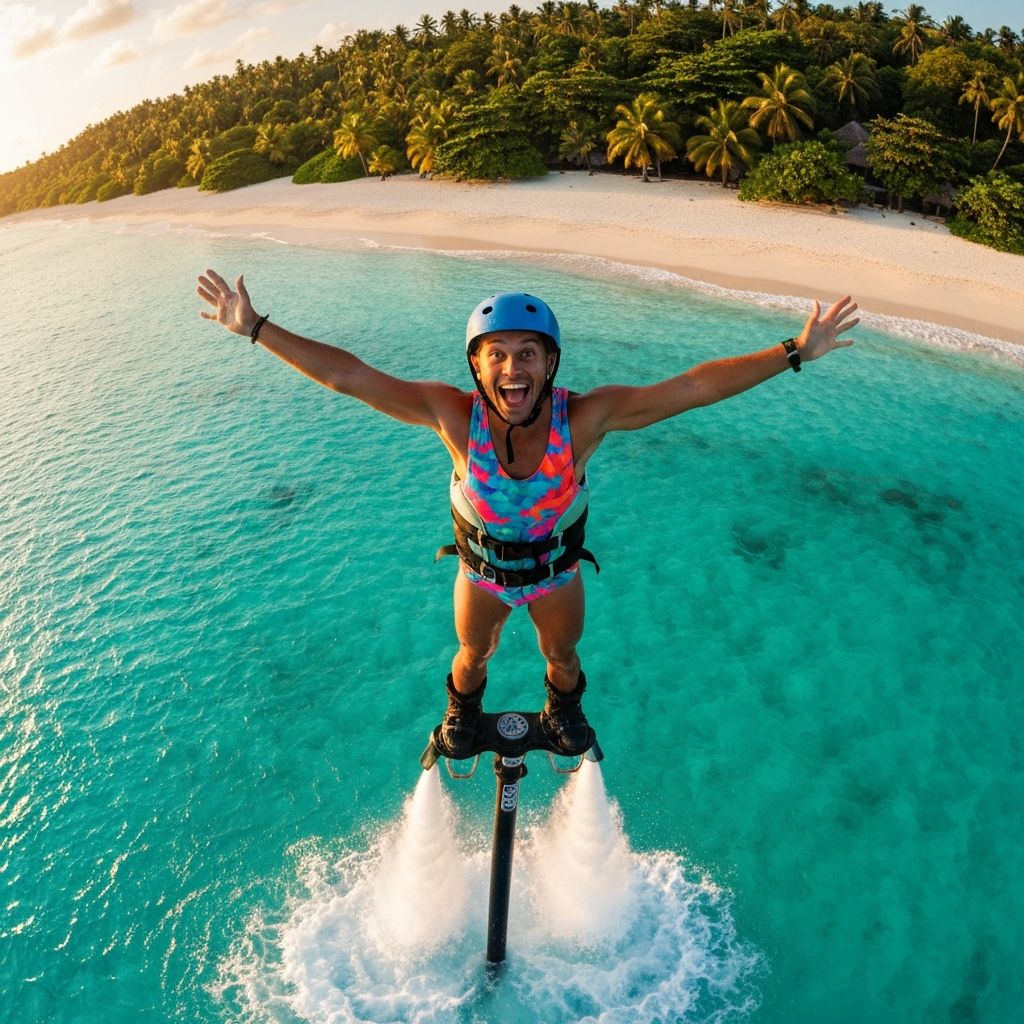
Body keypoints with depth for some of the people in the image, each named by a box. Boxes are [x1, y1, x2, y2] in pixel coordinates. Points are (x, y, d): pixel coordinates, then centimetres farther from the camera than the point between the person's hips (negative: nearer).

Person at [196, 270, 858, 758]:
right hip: (481, 569, 0)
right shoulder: (454, 415, -33)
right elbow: (346, 375, -30)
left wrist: (795, 352, -31)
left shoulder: (585, 417, -33)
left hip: (556, 569, 0)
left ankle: (563, 711, 65)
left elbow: (694, 388, -31)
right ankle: (464, 712, 65)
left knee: (562, 656, 28)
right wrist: (255, 328, -30)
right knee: (472, 655, 29)